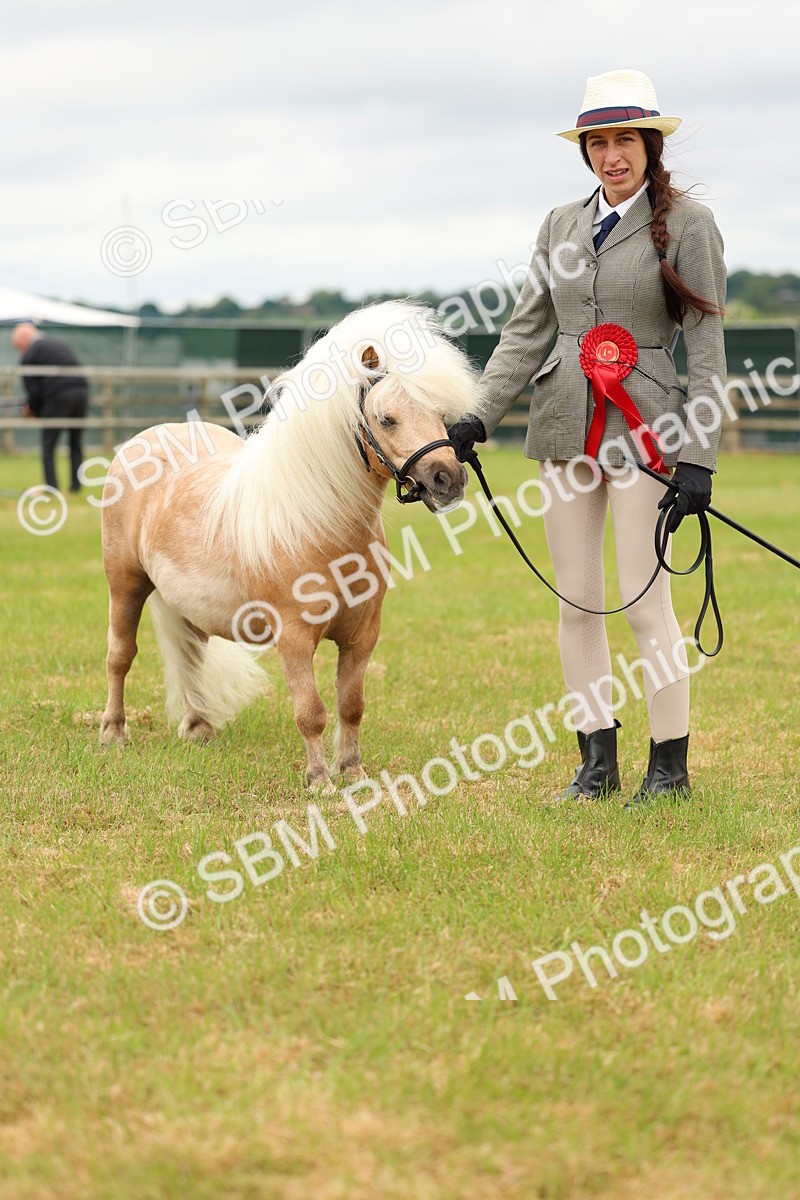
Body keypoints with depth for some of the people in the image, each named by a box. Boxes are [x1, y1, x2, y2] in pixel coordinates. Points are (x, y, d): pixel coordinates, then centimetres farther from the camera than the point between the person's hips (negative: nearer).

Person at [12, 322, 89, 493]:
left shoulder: (29, 356, 1)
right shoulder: (60, 344, 21)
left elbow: (34, 391, -4)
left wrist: (32, 409, 17)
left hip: (58, 396, -6)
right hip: (81, 391, 6)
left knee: (48, 447, 5)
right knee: (76, 445, 16)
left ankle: (51, 487, -1)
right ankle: (76, 486, 13)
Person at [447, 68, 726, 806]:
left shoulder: (686, 225, -4)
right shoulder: (563, 225, 11)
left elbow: (707, 349, -6)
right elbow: (527, 331, 12)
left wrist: (698, 459, -12)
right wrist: (480, 420, 2)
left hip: (645, 430, -5)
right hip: (567, 430, 5)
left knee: (644, 599, -7)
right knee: (576, 601, 6)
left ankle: (671, 765, 4)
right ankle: (597, 760, 15)